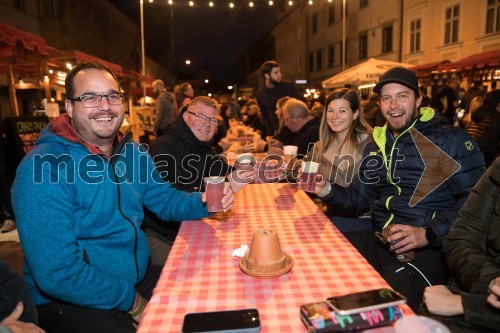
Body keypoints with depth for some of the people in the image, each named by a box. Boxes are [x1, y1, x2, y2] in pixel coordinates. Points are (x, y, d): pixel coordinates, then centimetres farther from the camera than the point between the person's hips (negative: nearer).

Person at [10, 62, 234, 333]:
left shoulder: (133, 153, 3)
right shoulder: (42, 169, -21)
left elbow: (165, 200, 9)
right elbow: (57, 275, -24)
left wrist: (203, 202, -12)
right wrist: (133, 302, -16)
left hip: (139, 277, 6)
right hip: (70, 301, -6)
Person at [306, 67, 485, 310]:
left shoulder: (450, 139, -2)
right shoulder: (376, 144, 15)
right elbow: (359, 198, 17)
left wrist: (429, 234, -21)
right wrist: (326, 190, -2)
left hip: (430, 249, -5)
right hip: (379, 242, 6)